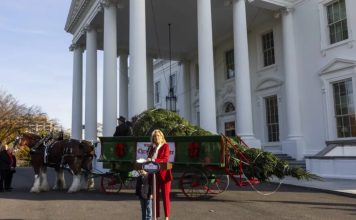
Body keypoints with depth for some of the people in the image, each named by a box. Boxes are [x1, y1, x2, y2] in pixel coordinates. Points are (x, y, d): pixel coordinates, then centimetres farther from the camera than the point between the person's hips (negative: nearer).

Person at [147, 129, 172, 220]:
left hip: (164, 174, -4)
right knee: (155, 196, 6)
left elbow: (165, 159, -14)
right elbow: (149, 158, 15)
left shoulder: (165, 146, -3)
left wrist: (154, 160, -23)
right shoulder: (151, 147, 12)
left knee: (165, 196, 1)